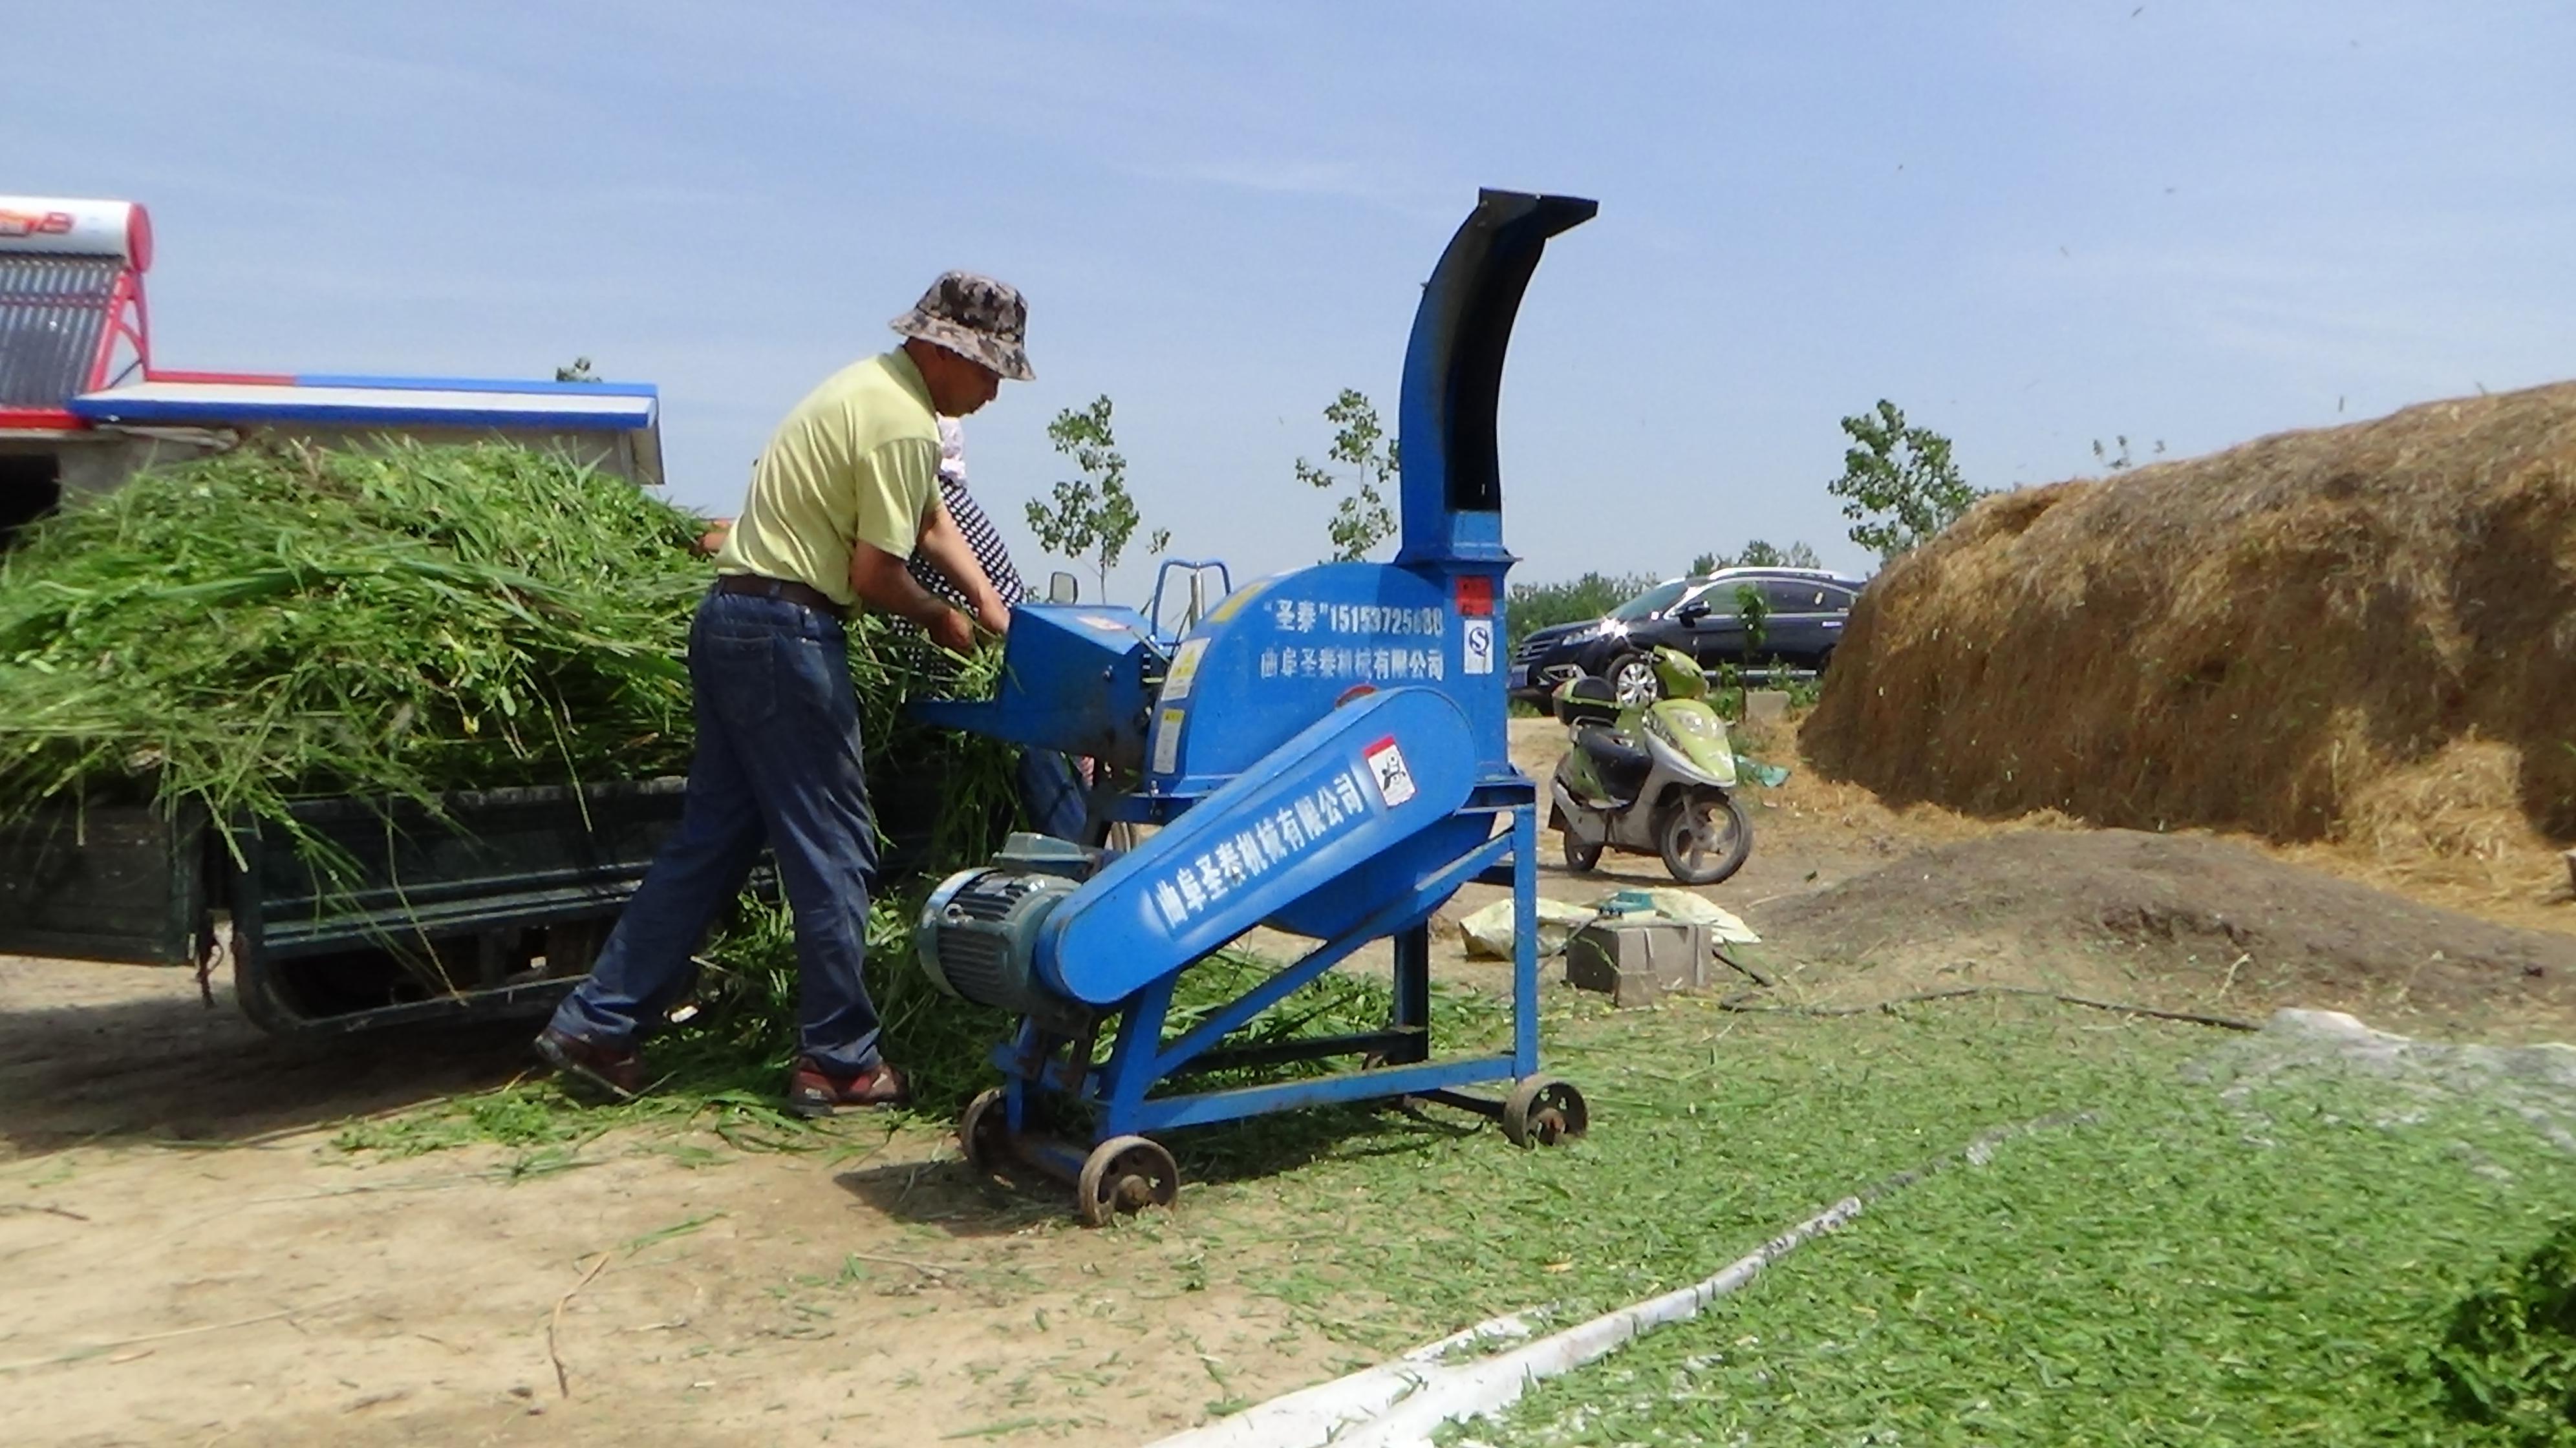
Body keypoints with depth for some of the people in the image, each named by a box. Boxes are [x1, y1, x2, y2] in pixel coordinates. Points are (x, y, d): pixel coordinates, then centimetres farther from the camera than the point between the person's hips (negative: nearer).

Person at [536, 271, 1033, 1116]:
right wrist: (941, 617, 1)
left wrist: (989, 604, 12)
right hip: (787, 634, -10)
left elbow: (932, 519, 23)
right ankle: (838, 1063, 10)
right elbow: (876, 575, -17)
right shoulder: (902, 425, -16)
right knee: (833, 854, 0)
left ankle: (595, 1026, 18)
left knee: (711, 839, 14)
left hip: (732, 620, 10)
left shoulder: (877, 385, 17)